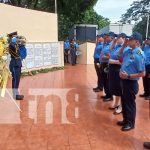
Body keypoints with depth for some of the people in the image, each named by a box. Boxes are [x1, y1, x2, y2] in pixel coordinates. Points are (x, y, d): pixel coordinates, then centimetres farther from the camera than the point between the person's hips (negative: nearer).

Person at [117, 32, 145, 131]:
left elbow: (142, 74, -20)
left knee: (130, 103, 7)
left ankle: (130, 123, 26)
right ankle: (126, 120, 36)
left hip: (131, 83, -8)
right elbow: (120, 54, 27)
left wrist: (128, 76, -23)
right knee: (124, 102, 19)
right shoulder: (128, 51, 3)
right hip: (124, 81, 8)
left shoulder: (139, 55, -20)